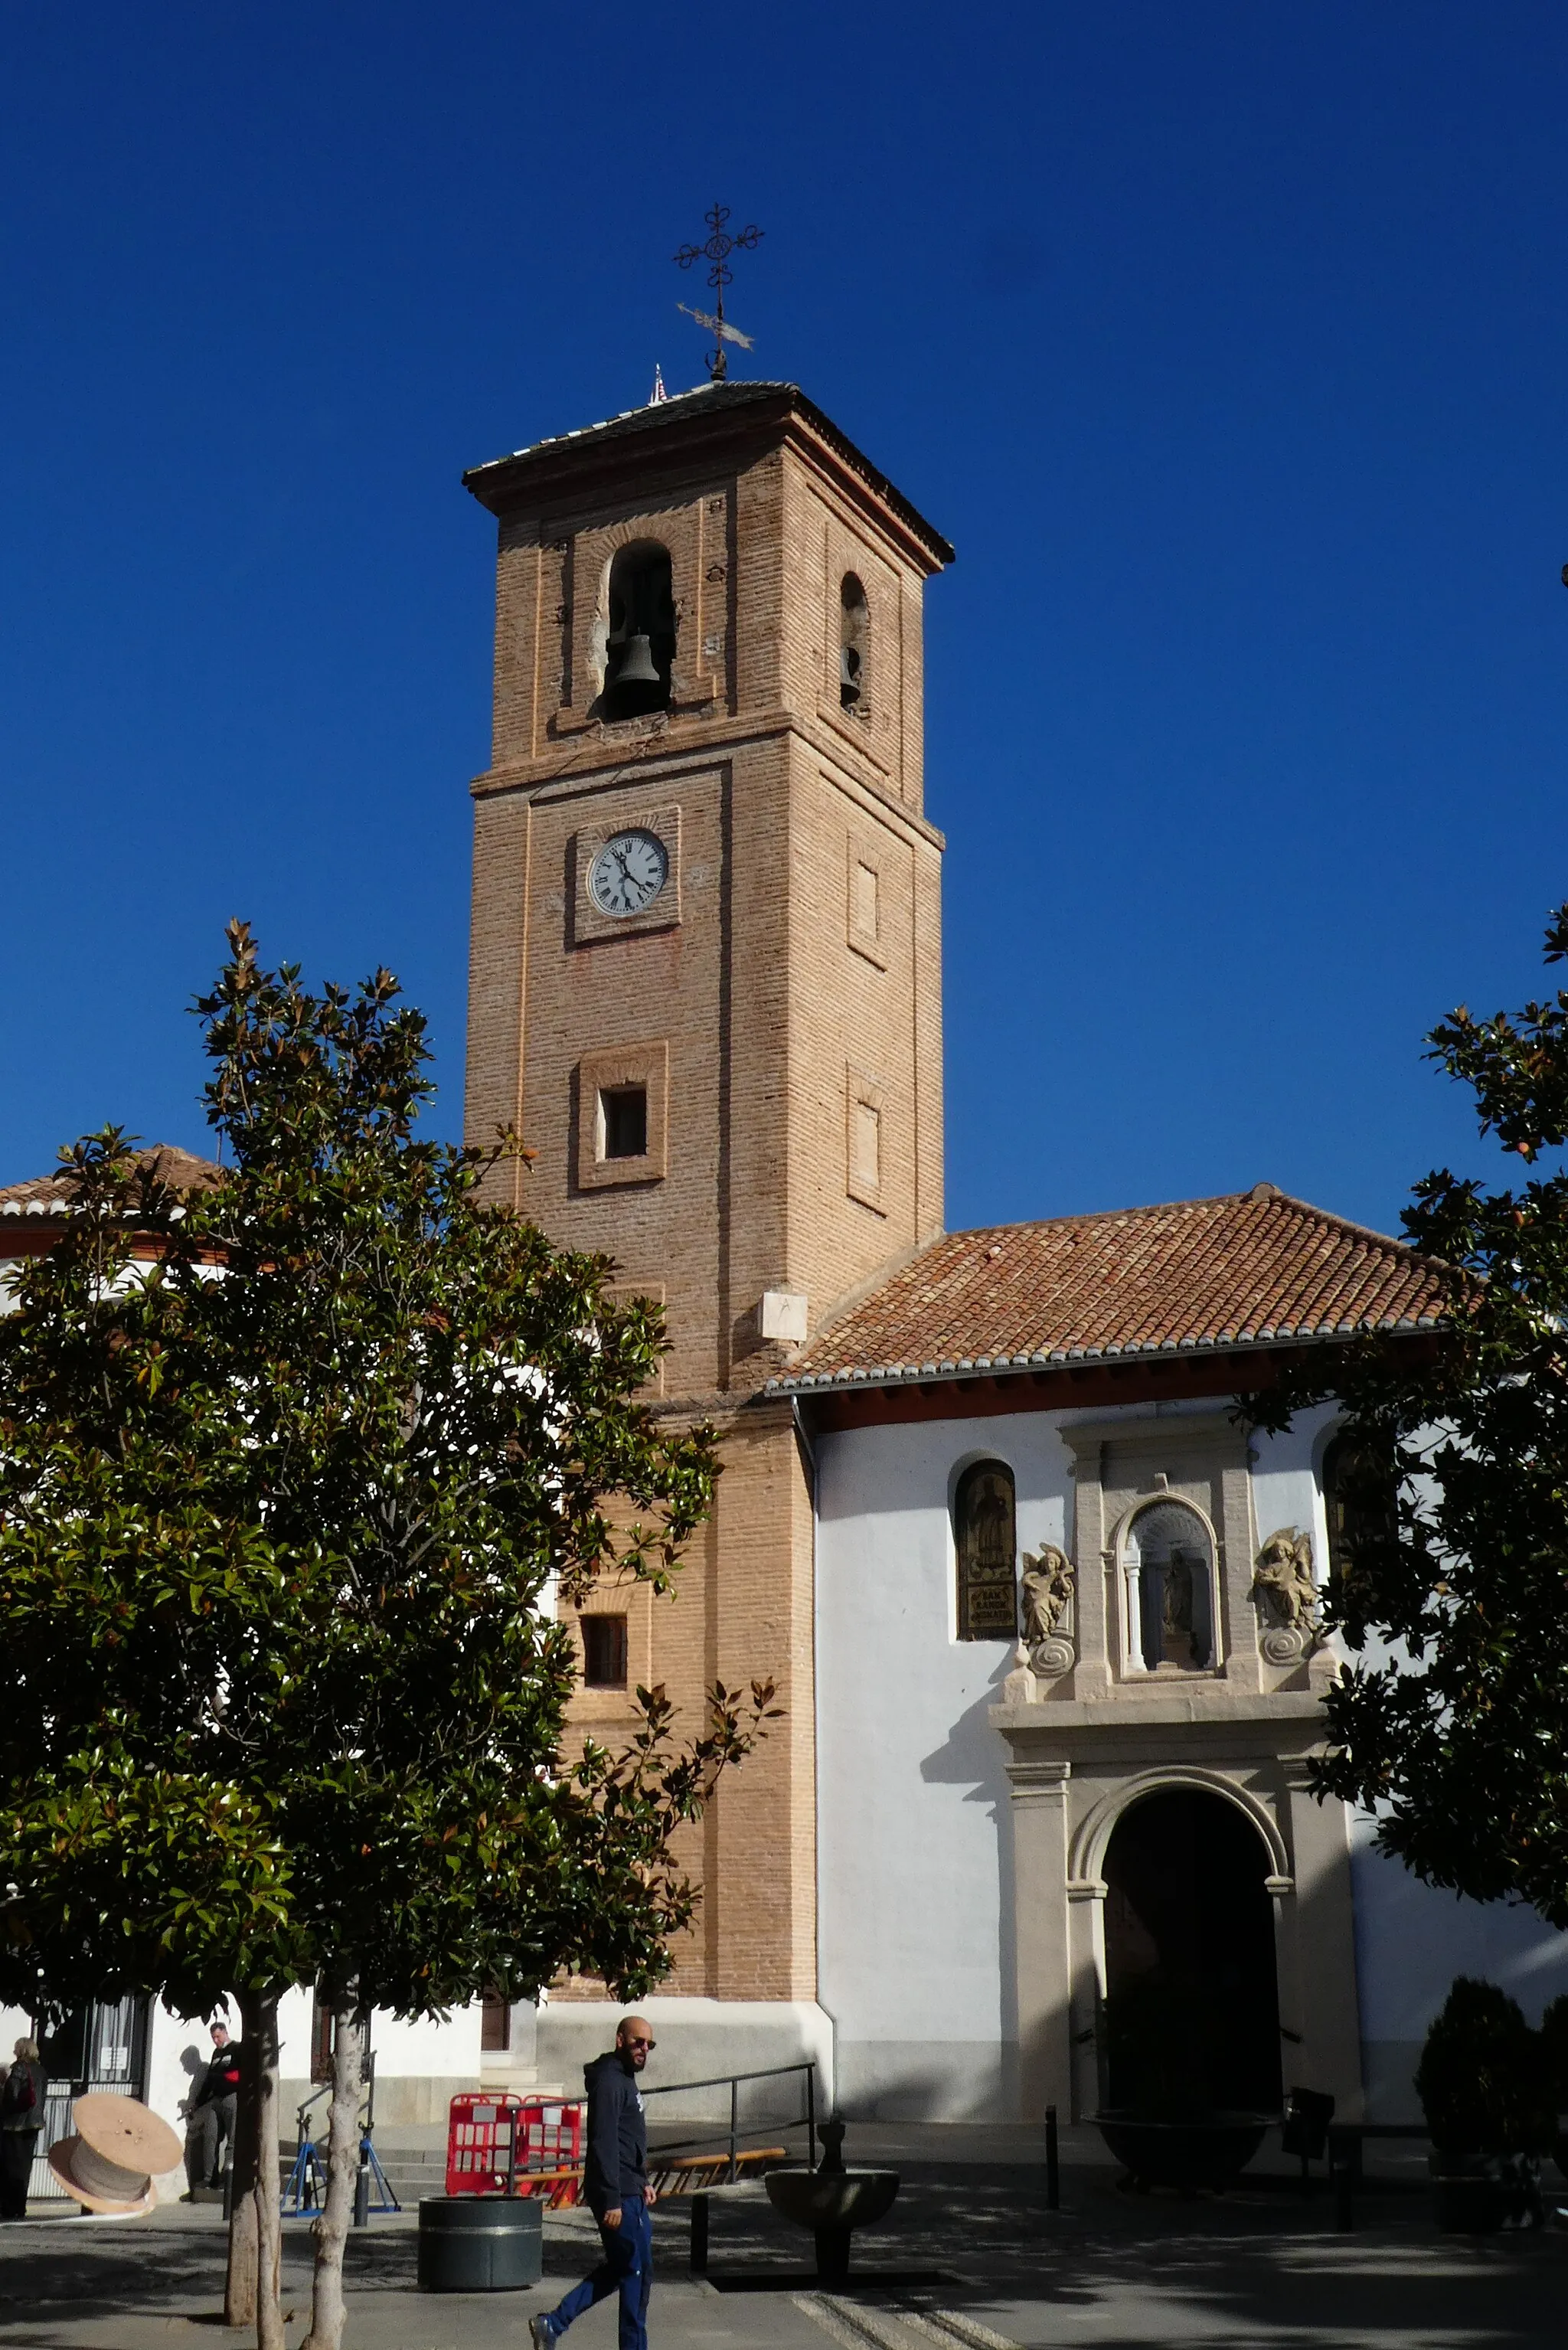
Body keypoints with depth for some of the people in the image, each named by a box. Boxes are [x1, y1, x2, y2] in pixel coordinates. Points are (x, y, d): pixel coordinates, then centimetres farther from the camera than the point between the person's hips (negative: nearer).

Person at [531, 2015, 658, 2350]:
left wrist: (642, 2182, 20)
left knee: (619, 2268, 14)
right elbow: (604, 2144, -22)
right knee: (637, 2270, -2)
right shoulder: (609, 2081, -16)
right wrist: (612, 2201, -24)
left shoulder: (625, 2080, 17)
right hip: (620, 2196, -10)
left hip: (630, 2192, 10)